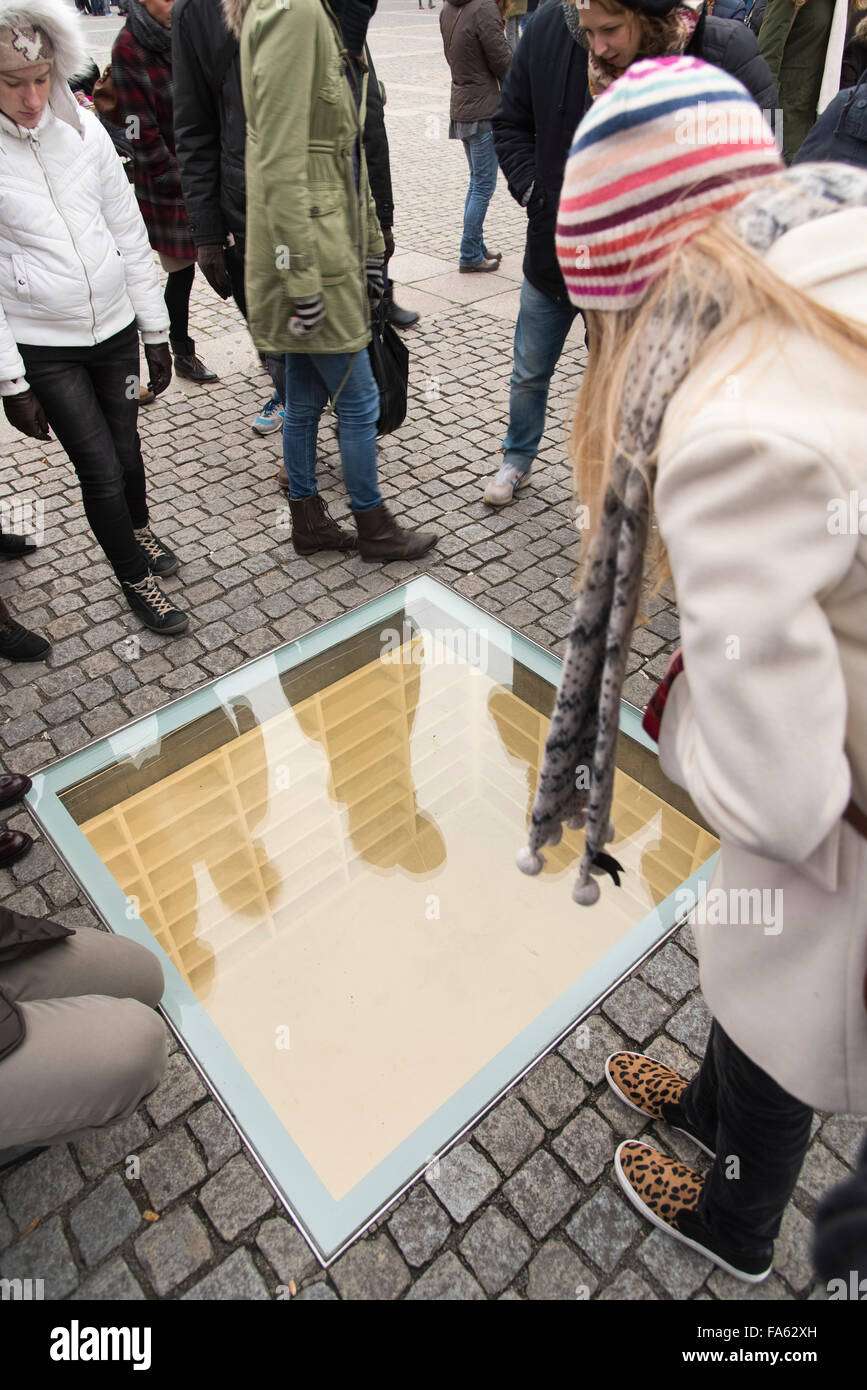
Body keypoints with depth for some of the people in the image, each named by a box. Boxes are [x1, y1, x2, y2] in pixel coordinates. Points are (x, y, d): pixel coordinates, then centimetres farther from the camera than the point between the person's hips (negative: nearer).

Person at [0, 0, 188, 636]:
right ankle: (136, 579, 20)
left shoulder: (81, 127, -1)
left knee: (127, 448, 16)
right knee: (101, 470, -2)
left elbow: (129, 231, 6)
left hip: (115, 327, 4)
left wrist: (156, 328, 7)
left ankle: (139, 527, 46)